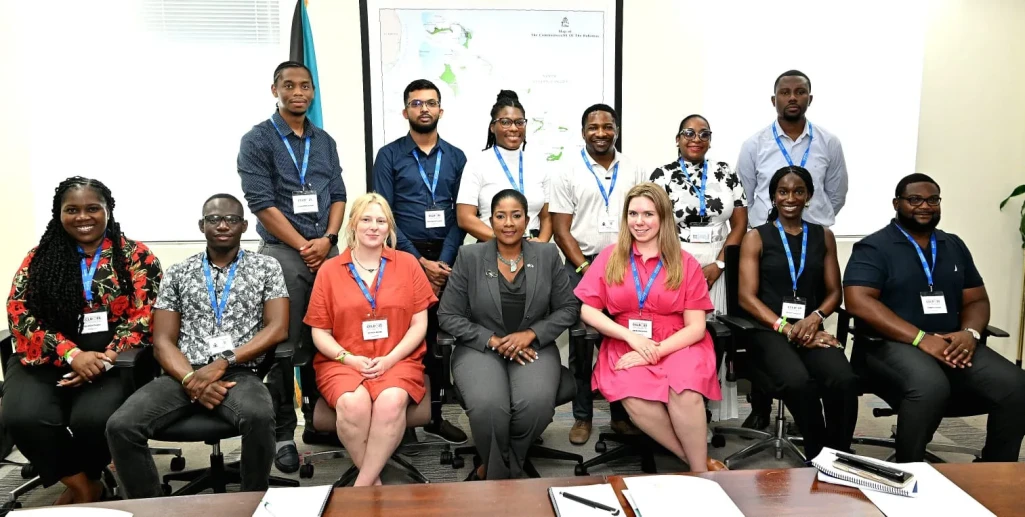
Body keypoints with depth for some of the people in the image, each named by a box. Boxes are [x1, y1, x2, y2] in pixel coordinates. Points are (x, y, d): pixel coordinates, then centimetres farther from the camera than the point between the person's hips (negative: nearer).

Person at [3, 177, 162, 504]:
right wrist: (72, 355, -15)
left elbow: (143, 317, -4)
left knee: (93, 418, -30)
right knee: (23, 418, -26)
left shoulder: (136, 257, 4)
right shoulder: (39, 258, 10)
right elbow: (20, 314, 0)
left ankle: (79, 483, 4)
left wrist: (105, 360, -18)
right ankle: (83, 486, -2)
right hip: (47, 361, 3)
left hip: (113, 361, -2)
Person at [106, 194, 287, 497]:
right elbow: (162, 341, 8)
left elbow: (278, 328, -1)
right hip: (183, 376, 3)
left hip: (239, 374, -2)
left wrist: (224, 362, -13)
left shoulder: (265, 267, 10)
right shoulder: (178, 274, 15)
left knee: (259, 417, -35)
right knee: (121, 426, -23)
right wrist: (191, 379, -12)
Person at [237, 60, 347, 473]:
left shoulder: (325, 142, 14)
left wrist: (327, 239, -6)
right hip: (282, 253, -4)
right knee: (283, 345, -1)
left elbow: (338, 195, 11)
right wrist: (303, 246, -10)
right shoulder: (258, 141, -1)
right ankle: (283, 432, 9)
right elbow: (262, 204, -8)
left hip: (327, 251, 4)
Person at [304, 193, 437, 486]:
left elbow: (419, 324, 5)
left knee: (391, 402, -32)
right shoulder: (329, 270, 8)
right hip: (343, 361, 0)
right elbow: (319, 331, 8)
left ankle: (362, 484, -16)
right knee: (352, 405, -31)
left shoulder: (408, 264, 8)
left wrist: (389, 359, -9)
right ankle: (374, 479, -8)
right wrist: (349, 359, -9)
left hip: (397, 360, 0)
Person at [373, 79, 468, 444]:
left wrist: (443, 262, -10)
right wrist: (420, 261, -12)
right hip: (403, 256, -2)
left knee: (440, 337, 6)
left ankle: (434, 414, 16)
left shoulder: (456, 158, 9)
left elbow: (460, 215, 3)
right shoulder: (389, 156, 2)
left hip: (445, 257, 2)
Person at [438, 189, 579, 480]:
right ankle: (506, 472, 0)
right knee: (488, 406, -32)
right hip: (480, 348, -1)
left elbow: (569, 308, 7)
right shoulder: (469, 257, 1)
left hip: (533, 347, 1)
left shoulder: (548, 255, 5)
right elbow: (448, 317, 1)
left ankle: (492, 471, -3)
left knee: (537, 403, -31)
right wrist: (493, 341, -11)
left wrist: (531, 334, -9)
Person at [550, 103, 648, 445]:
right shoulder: (567, 173, 1)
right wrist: (585, 268, -10)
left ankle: (622, 414, 17)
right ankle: (582, 417, 15)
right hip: (582, 267, -1)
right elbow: (561, 229, -2)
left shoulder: (634, 172, 8)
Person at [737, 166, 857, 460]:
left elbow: (834, 292, 13)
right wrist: (787, 328, -15)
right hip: (769, 330, -2)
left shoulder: (823, 237, 16)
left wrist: (815, 318, -9)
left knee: (844, 380, -30)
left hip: (810, 328, 3)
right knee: (798, 382, -34)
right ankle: (819, 456, -12)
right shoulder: (756, 238, 6)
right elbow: (747, 297, -2)